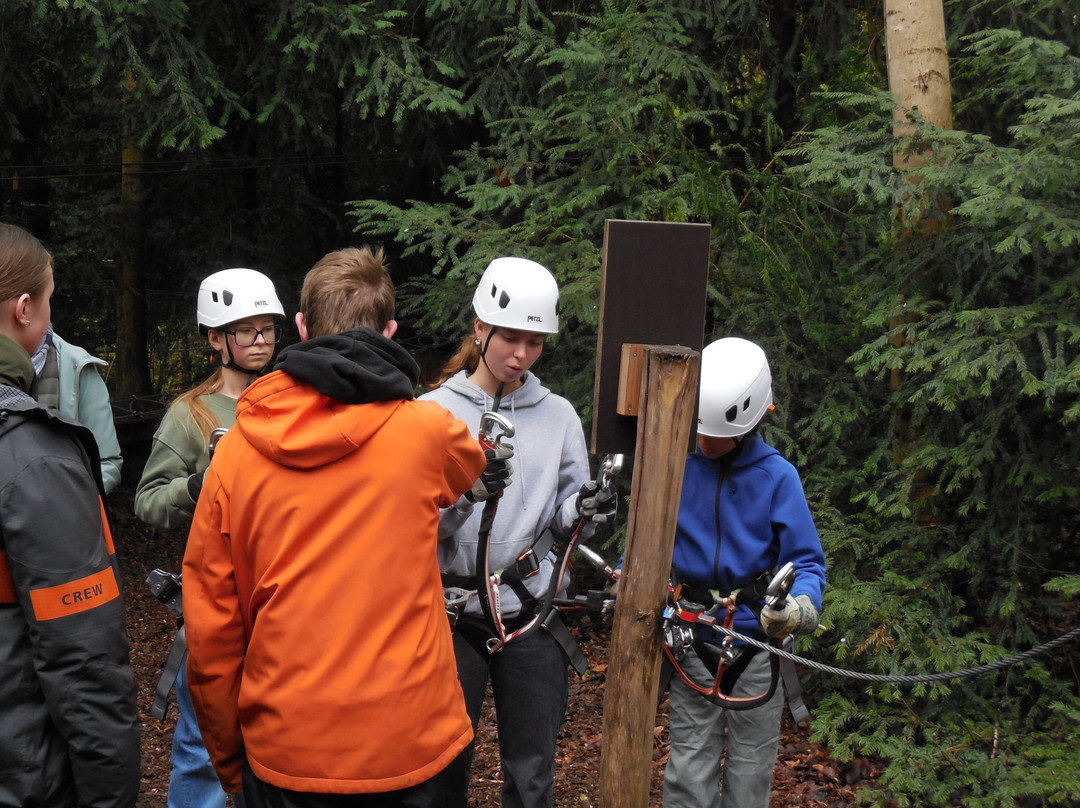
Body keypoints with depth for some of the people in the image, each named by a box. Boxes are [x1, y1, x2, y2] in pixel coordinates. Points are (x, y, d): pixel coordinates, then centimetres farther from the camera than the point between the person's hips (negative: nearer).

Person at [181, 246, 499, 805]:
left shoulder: (235, 450, -5)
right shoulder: (427, 430, -9)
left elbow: (209, 632, -1)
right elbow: (475, 465, 18)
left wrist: (230, 760, 12)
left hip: (283, 748, 1)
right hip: (405, 745, -1)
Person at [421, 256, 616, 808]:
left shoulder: (558, 415, 6)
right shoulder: (434, 411, -2)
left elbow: (563, 515, 8)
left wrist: (584, 510, -15)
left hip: (534, 614, 2)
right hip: (454, 613, -2)